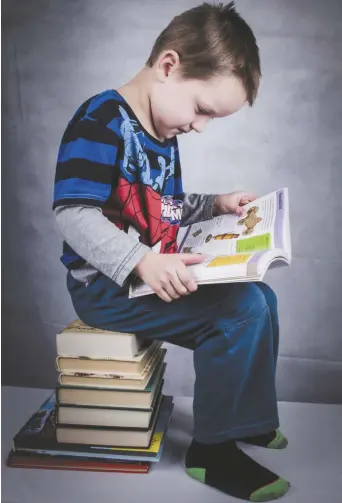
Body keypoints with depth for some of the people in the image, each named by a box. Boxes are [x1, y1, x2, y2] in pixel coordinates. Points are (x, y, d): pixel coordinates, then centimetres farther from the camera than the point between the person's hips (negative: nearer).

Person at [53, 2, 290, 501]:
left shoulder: (163, 133, 14)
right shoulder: (101, 121, -16)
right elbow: (73, 213, -26)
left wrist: (217, 204, 11)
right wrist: (143, 262, -34)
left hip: (157, 273, 10)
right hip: (106, 285, -10)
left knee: (261, 296, 11)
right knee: (243, 309, -21)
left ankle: (246, 415, 27)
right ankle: (213, 449, -3)